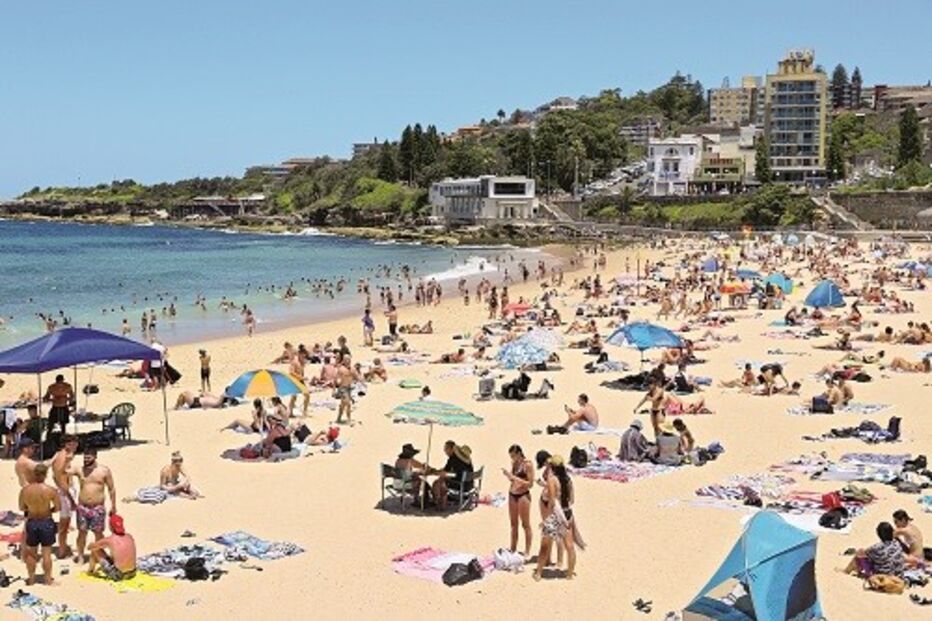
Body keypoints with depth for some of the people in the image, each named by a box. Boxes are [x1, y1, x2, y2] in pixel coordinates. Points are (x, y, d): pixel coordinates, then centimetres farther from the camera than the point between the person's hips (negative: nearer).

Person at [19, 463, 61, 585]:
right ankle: (48, 579, 12)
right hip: (46, 522, -2)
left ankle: (31, 578, 25)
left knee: (31, 552, 16)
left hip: (31, 522, 2)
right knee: (46, 552, 7)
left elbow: (22, 508, 2)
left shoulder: (24, 490, -9)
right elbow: (58, 507, -11)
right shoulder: (50, 490, -16)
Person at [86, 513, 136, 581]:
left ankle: (90, 571, 34)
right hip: (132, 573, 5)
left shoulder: (108, 540, -12)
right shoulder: (129, 537, 2)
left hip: (117, 575, -5)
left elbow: (90, 547, 5)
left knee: (95, 550, 10)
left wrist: (89, 547, 29)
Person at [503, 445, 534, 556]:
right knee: (513, 523, 12)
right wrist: (507, 474, -2)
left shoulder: (527, 464, -11)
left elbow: (530, 483, -14)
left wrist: (515, 478, -21)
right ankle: (513, 549, 20)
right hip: (512, 495, 7)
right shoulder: (514, 463, 8)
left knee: (525, 524, 0)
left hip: (523, 495, -7)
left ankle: (527, 552, 4)